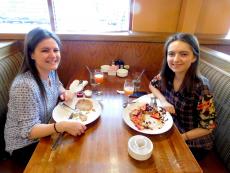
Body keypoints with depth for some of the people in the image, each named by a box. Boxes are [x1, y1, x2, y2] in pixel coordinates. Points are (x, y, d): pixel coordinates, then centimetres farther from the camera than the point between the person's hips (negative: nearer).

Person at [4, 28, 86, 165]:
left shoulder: (51, 71, -9)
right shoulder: (25, 85, -32)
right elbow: (29, 130, -28)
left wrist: (64, 92, -10)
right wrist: (63, 125, -43)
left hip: (44, 133, 6)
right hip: (25, 145, -6)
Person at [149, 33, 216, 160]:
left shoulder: (201, 87, -29)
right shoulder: (166, 75, -16)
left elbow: (207, 127, -20)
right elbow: (152, 85, 4)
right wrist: (163, 101, -15)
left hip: (194, 144, -3)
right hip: (171, 129, 4)